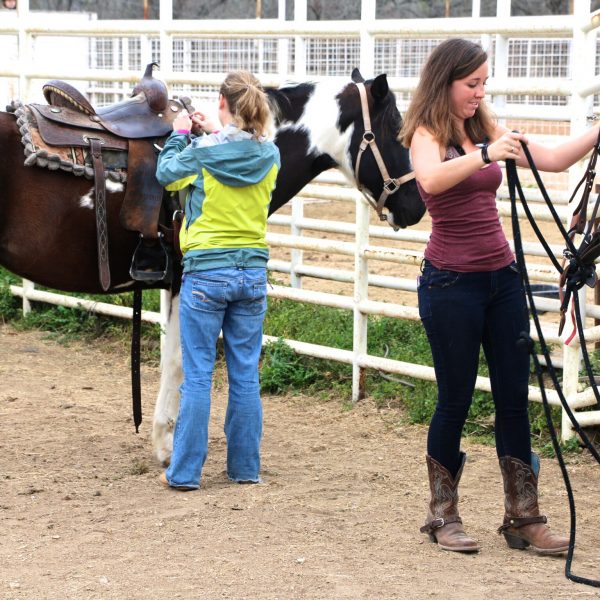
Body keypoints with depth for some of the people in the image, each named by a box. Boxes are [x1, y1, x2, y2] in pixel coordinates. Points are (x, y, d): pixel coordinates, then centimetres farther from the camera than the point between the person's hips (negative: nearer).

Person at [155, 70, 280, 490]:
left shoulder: (202, 152, -13)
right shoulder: (270, 156, -1)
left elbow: (166, 175, 6)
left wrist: (180, 134, 19)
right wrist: (213, 133, 22)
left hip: (206, 271, -4)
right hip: (253, 272, 4)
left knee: (197, 376, 1)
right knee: (246, 376, 11)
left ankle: (185, 471, 5)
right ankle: (246, 467, 16)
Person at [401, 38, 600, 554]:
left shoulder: (484, 129, 11)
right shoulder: (426, 134, -7)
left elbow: (553, 160, 9)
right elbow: (431, 179, -30)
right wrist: (485, 154, -41)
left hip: (502, 276, 6)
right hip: (451, 281, -6)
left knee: (514, 398, 5)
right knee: (455, 400, 1)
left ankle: (523, 517, 11)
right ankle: (442, 516, 15)